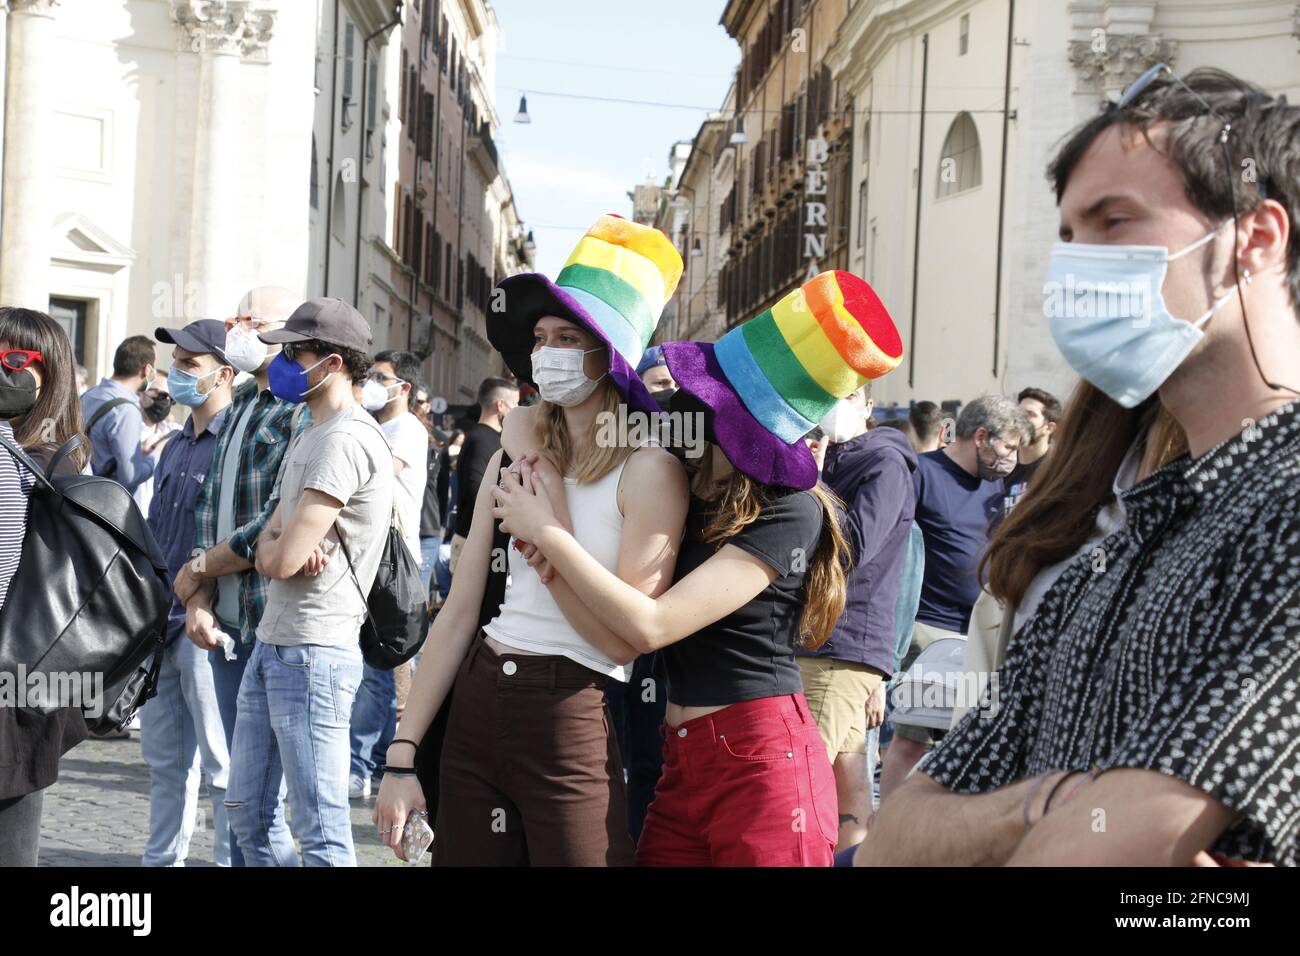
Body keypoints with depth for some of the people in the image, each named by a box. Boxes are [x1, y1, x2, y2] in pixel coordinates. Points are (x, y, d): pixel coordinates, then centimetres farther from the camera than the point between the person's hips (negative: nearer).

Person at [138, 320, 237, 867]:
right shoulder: (176, 447, 17)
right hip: (160, 626, 8)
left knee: (222, 762, -1)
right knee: (164, 759, 15)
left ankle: (231, 858, 6)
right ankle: (161, 858, 24)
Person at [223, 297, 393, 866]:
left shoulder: (345, 440, -16)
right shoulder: (309, 438, 18)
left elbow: (283, 558, -21)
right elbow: (269, 554, 14)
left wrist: (282, 549, 3)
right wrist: (288, 548, -10)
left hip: (312, 652, -10)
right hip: (273, 647, 10)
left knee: (320, 830, -5)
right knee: (245, 813, 16)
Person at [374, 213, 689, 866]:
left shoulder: (649, 469, -8)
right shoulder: (519, 452, 9)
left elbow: (621, 638, -14)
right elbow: (460, 610, 6)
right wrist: (403, 752, 2)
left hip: (573, 725, -5)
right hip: (476, 708, 5)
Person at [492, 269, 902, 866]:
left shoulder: (787, 512, -14)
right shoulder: (685, 487, 7)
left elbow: (648, 626, -21)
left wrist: (546, 531, -13)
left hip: (762, 766, -7)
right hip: (682, 765, 7)